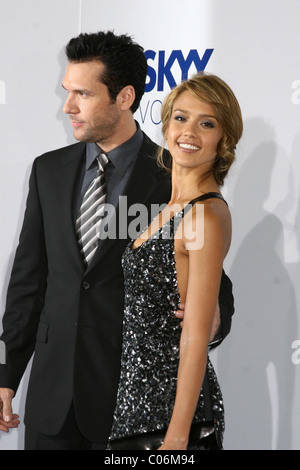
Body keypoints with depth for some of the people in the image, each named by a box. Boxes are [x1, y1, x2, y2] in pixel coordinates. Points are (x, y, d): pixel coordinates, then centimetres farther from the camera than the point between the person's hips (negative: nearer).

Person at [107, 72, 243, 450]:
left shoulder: (208, 214, -15)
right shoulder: (173, 207, 12)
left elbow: (196, 337, -19)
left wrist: (177, 434, -21)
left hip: (172, 401, -9)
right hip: (140, 389, 9)